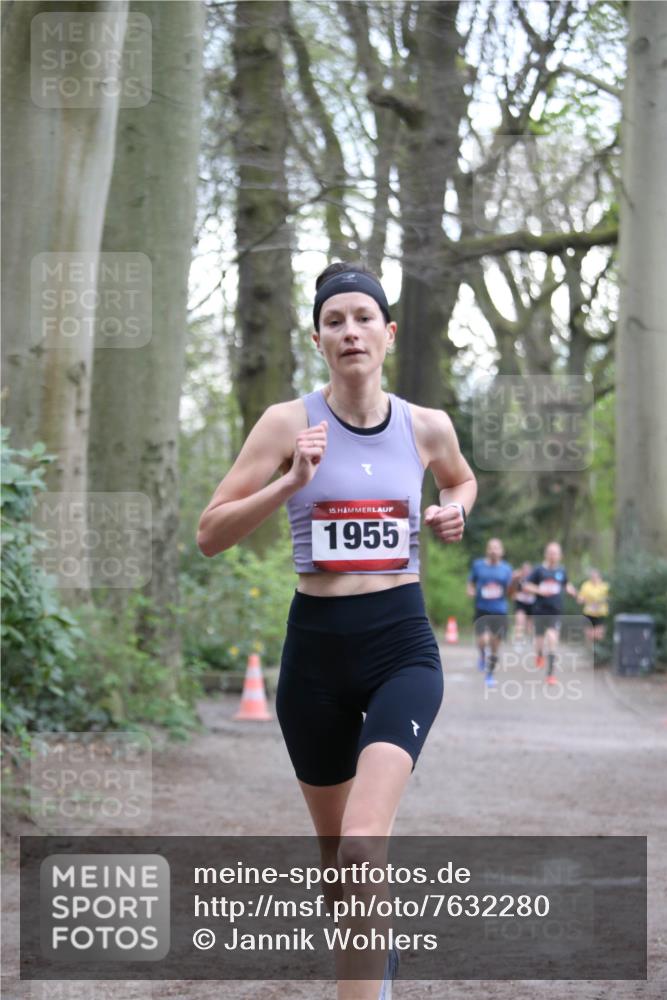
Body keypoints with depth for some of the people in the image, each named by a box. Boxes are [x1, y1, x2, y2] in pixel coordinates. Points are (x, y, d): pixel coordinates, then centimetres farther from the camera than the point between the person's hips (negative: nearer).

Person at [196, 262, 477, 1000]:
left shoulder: (427, 427, 3)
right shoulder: (289, 422, -3)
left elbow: (462, 480, 27)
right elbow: (210, 535, -6)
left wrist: (454, 510, 4)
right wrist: (291, 481, -19)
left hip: (402, 643, -1)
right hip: (317, 645, 1)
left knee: (363, 843, -22)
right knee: (336, 853, 14)